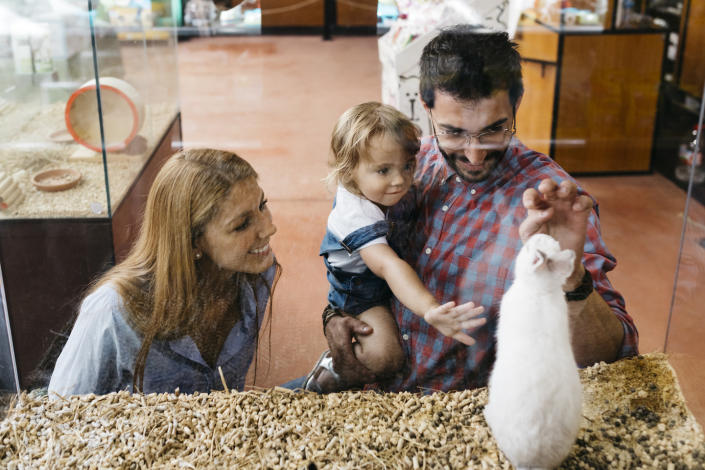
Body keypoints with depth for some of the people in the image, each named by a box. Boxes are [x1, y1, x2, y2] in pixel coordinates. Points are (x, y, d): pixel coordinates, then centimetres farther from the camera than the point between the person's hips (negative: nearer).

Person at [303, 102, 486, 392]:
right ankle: (331, 374, 4)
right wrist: (429, 310, -67)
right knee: (385, 356, -24)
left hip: (388, 285, 9)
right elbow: (388, 266, -54)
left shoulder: (377, 189, -16)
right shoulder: (357, 218, -40)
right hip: (361, 295, -8)